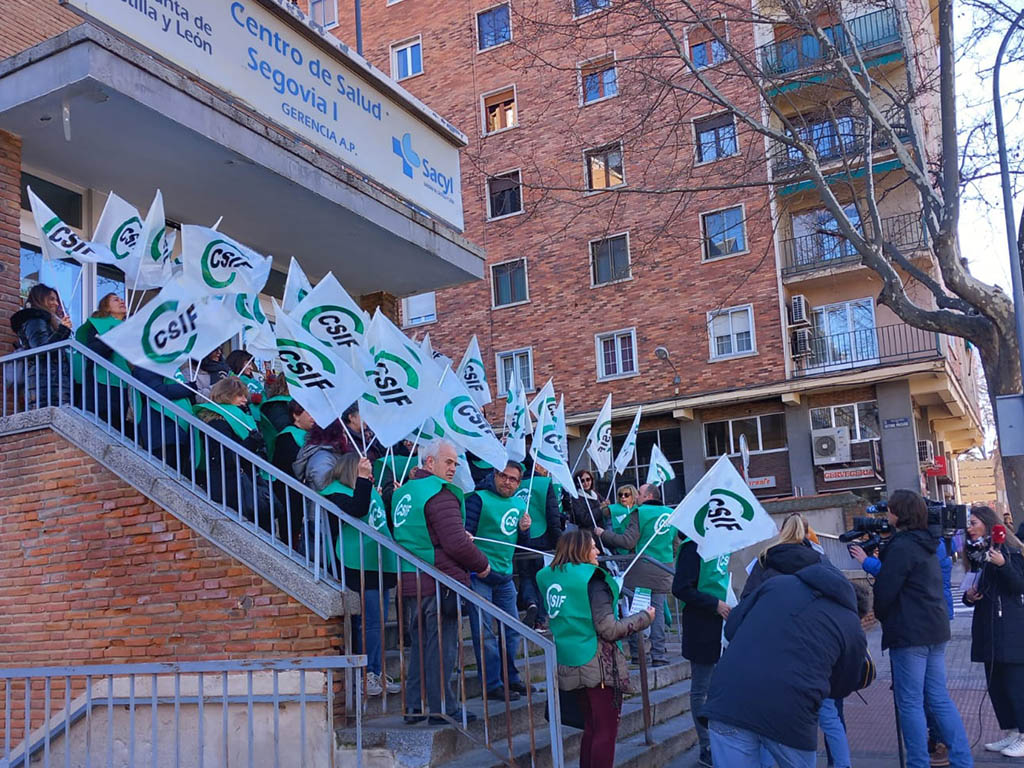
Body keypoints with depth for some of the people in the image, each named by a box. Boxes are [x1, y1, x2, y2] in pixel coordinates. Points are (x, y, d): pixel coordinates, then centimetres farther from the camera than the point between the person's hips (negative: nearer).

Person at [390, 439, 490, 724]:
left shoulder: (402, 493, 14)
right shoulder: (441, 494, -15)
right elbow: (457, 543, -21)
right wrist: (482, 564, -4)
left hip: (409, 582, 9)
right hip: (439, 583, -8)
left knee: (419, 644, 16)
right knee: (441, 646, 0)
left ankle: (414, 706, 20)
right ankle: (442, 708, 6)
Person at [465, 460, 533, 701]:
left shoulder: (520, 504, 13)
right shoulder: (479, 498, -7)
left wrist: (524, 530, -2)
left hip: (505, 575, 7)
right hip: (479, 574, -7)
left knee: (512, 628, 13)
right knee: (484, 631, -3)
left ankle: (510, 678, 27)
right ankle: (493, 684, 5)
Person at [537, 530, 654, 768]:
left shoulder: (551, 577, 6)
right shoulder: (592, 579, -15)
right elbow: (608, 630, -17)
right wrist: (644, 618, -5)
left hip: (569, 665, 7)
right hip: (598, 666, -7)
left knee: (591, 728, 19)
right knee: (606, 731, 2)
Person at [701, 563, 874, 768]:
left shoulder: (779, 582, 16)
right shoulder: (852, 627, 11)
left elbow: (731, 628, 18)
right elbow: (840, 688, 22)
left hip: (729, 700, 1)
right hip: (790, 717, -1)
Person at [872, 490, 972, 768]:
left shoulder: (902, 546, -15)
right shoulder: (925, 544, 14)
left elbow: (884, 591, -15)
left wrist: (882, 617, 3)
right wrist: (875, 561, 10)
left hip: (910, 633, -9)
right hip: (935, 630, 9)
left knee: (910, 702, -1)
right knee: (939, 698, 12)